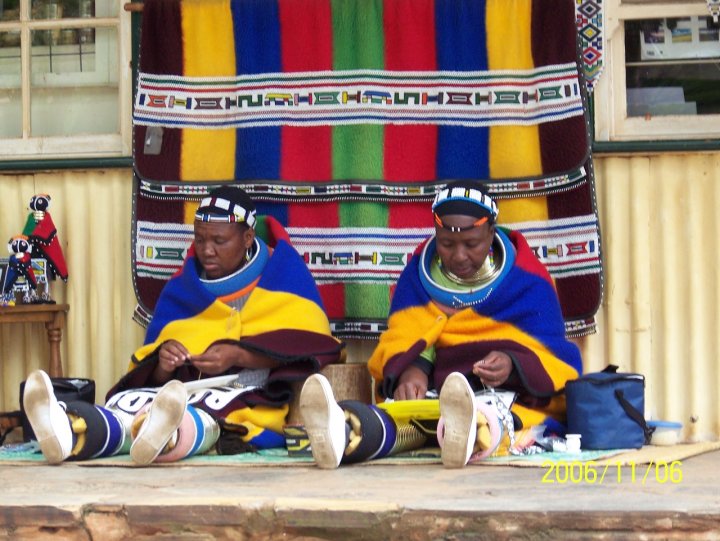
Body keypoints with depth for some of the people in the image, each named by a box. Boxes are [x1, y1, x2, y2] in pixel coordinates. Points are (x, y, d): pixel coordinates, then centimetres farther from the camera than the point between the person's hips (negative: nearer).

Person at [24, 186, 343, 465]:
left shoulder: (284, 271, 14)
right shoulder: (180, 290, 25)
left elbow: (307, 344, -1)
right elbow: (150, 374, 20)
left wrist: (239, 355, -15)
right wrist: (161, 364, -7)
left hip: (253, 398, -4)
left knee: (206, 410, -42)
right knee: (126, 403, -32)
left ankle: (160, 437, -77)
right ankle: (70, 433, -66)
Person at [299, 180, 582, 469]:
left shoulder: (528, 283, 4)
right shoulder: (418, 273, 12)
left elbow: (555, 360, 0)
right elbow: (402, 338, 3)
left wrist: (513, 366, -24)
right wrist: (410, 368, -23)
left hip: (511, 390, -3)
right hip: (432, 389, 3)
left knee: (493, 409, -41)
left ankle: (470, 434, -78)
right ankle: (347, 432, -69)